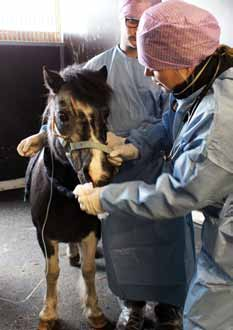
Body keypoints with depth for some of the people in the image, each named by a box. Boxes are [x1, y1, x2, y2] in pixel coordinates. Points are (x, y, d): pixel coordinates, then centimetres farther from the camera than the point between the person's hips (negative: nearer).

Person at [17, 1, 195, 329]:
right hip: (118, 170, 1)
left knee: (168, 233, 7)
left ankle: (168, 302, 31)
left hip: (161, 165, -1)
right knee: (121, 237, 10)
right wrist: (43, 135, -3)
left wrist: (128, 142, -24)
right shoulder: (98, 66, 4)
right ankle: (135, 303, 33)